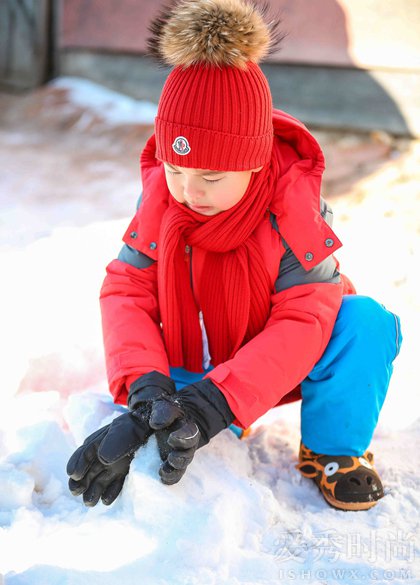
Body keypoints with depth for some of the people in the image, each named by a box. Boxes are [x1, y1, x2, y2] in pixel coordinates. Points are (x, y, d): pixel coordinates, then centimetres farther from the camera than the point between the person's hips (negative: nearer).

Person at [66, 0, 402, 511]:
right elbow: (125, 292, -19)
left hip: (278, 364, -2)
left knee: (367, 321, -29)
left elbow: (305, 320, -33)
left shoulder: (293, 206, -27)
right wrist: (146, 388, -39)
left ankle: (333, 450, -8)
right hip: (193, 365, 2)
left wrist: (214, 402, -45)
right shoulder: (161, 196, -18)